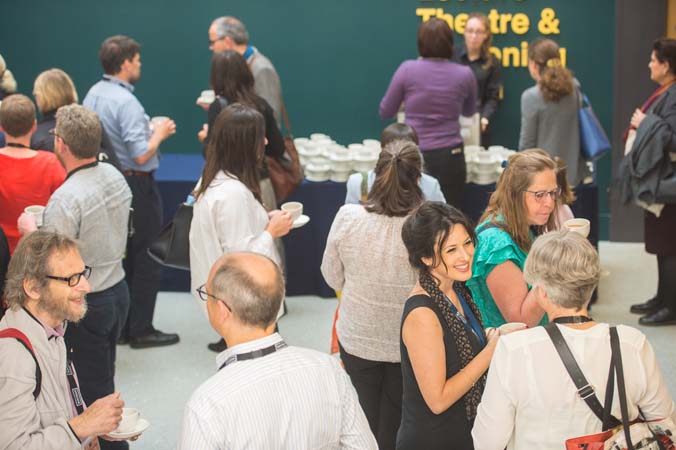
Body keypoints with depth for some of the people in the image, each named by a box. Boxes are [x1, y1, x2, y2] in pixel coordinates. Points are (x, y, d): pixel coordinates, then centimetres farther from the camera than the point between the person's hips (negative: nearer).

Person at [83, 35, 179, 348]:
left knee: (119, 257, 16)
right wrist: (159, 134, -6)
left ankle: (119, 327, 23)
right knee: (145, 258, 2)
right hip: (135, 184, -8)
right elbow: (141, 155, -23)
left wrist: (149, 130, 14)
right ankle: (141, 330, 8)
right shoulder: (126, 102, -22)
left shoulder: (92, 95, 4)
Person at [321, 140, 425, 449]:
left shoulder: (347, 217, -17)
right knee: (395, 424, 19)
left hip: (357, 339, 2)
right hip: (408, 343, -1)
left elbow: (333, 278, -3)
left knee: (365, 421, 22)